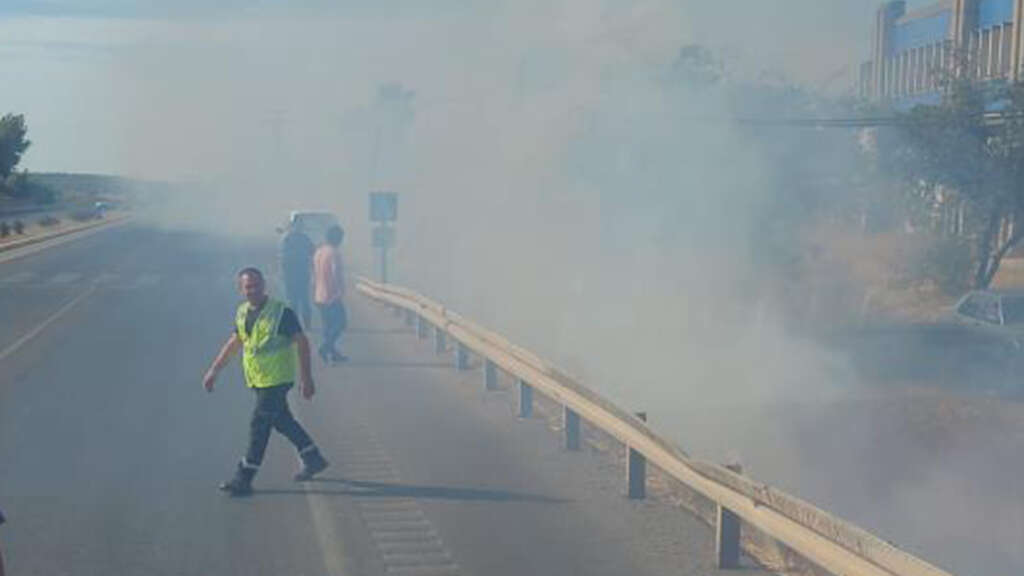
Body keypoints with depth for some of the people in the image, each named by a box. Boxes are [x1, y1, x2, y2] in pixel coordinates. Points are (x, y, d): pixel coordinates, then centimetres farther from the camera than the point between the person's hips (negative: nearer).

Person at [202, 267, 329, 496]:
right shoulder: (242, 313, 6)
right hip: (258, 380, 7)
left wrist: (306, 378, -13)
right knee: (282, 421, 16)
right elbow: (234, 342, 19)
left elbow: (302, 343, -11)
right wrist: (214, 370, 18)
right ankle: (312, 459, 31)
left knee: (259, 425, -6)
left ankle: (243, 479, 0)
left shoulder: (282, 313, -14)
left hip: (276, 380, -7)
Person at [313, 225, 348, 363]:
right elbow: (337, 274, -21)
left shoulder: (318, 252, 12)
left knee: (328, 324, 13)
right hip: (332, 296, -8)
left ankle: (333, 352, 15)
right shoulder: (334, 253, -14)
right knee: (341, 321, -1)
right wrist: (341, 292, -18)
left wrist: (314, 294, 21)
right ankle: (326, 347, -11)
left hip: (320, 296, 8)